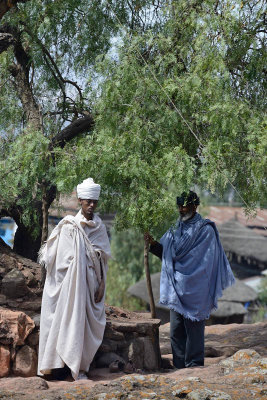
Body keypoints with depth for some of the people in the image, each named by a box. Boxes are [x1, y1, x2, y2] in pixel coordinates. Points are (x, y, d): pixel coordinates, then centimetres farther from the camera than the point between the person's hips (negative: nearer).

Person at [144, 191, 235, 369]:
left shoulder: (206, 230, -5)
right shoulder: (177, 229, 14)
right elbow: (167, 253, 17)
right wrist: (154, 244, -2)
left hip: (194, 289, -7)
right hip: (177, 288, 7)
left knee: (193, 327, -4)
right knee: (176, 330, 8)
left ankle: (194, 365, 3)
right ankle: (180, 366, 16)